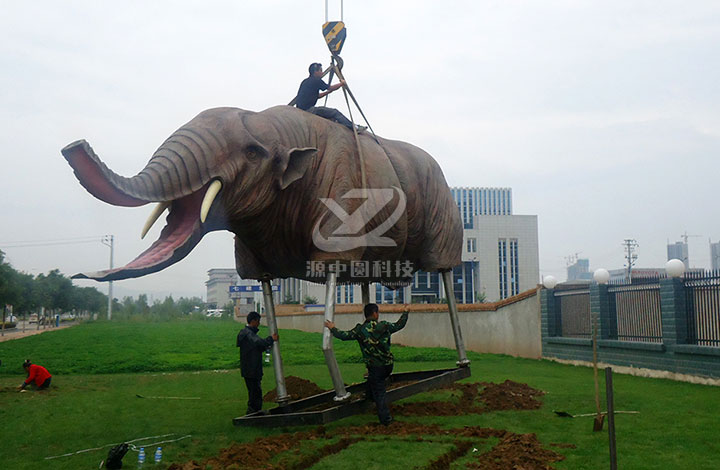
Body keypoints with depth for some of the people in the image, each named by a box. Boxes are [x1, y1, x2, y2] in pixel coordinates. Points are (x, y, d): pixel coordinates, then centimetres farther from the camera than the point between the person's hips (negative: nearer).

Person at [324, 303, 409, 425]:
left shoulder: (360, 330, -11)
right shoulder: (384, 326, -7)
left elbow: (344, 336, -4)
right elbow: (399, 325, 8)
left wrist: (332, 328, 14)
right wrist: (405, 312, 24)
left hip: (375, 368, -3)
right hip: (388, 365, 3)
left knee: (379, 393, 9)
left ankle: (385, 418, 12)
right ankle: (369, 395, 53)